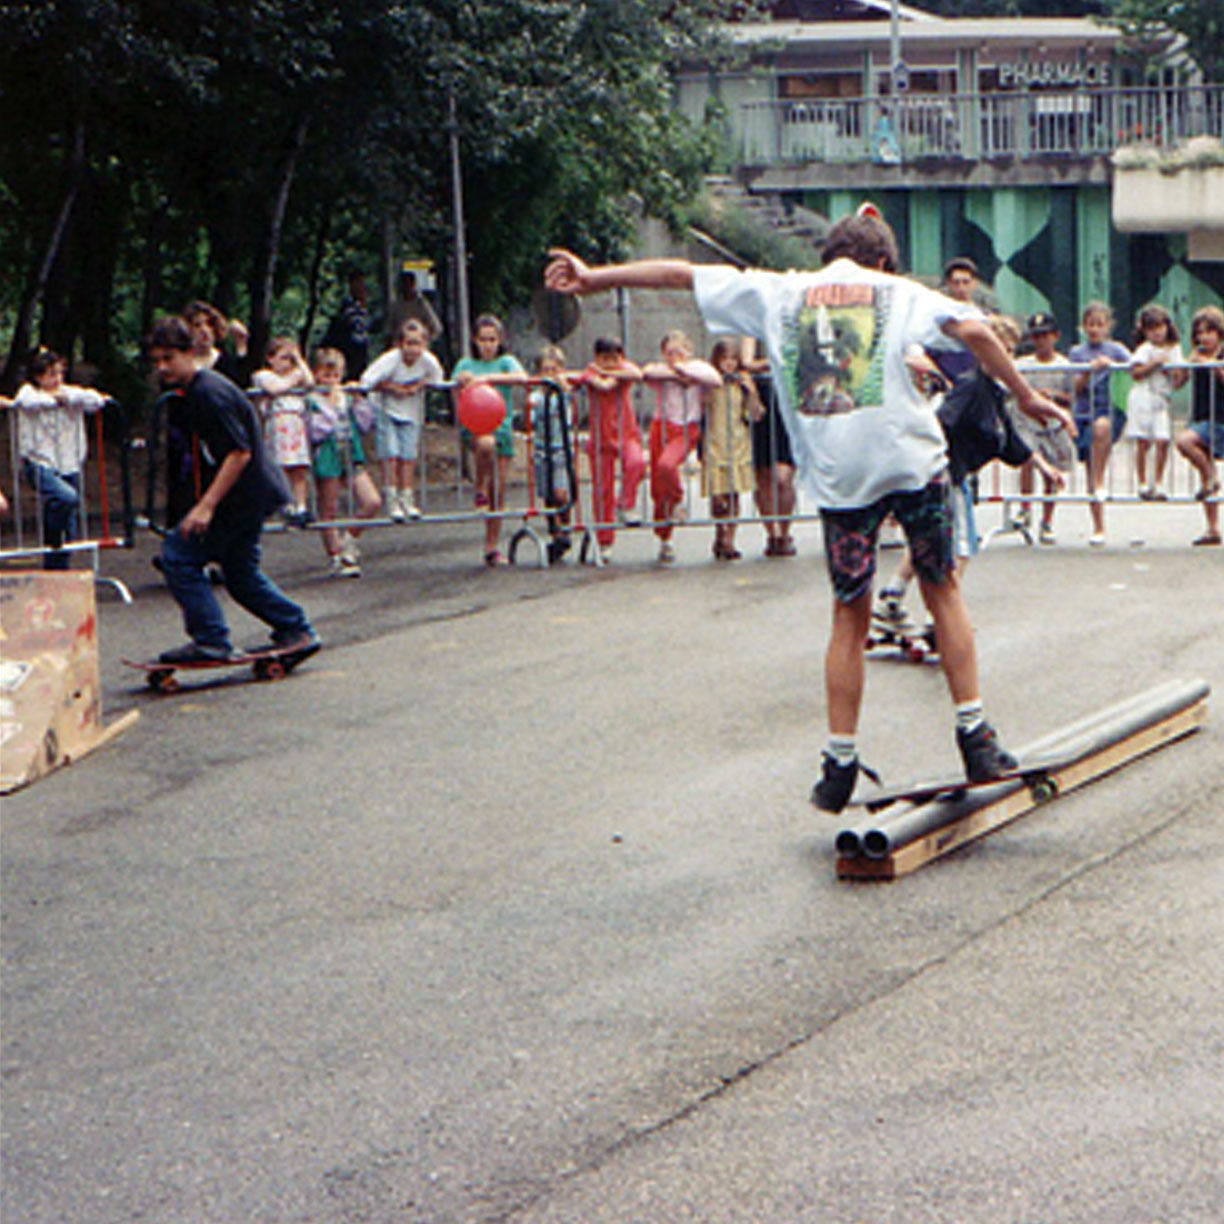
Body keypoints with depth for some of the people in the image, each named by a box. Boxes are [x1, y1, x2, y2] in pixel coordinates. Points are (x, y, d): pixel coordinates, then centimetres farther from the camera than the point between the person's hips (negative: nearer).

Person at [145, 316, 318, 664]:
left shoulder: (210, 394, -20)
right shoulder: (186, 395, 12)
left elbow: (240, 452, -24)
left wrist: (206, 506, -26)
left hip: (244, 493, -10)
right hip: (258, 491, 10)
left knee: (178, 554, -9)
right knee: (240, 572, 19)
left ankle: (211, 641, -8)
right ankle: (296, 631, 25)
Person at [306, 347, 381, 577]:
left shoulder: (347, 398, 10)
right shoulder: (312, 400, -7)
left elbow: (364, 424, 6)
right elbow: (316, 431, -18)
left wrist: (358, 400, -4)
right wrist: (331, 405, -18)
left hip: (351, 456, 5)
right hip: (327, 458, -5)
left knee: (373, 502, -5)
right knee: (329, 511, 3)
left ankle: (349, 539, 16)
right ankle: (335, 558, 14)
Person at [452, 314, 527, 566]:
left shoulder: (506, 361, 7)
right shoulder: (466, 364, 12)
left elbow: (521, 377, -13)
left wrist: (490, 378, -23)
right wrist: (462, 383, -13)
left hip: (502, 426, 1)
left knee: (499, 491, 1)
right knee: (486, 443, -40)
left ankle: (492, 546, 11)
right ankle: (480, 489, -16)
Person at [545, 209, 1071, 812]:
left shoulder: (777, 293, 15)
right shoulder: (897, 291, 10)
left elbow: (681, 273, 16)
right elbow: (974, 331, -3)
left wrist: (594, 277, 22)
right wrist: (1024, 395, 7)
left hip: (834, 472, 1)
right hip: (911, 460, -1)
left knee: (849, 615, 11)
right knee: (943, 590, 14)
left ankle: (840, 762, 10)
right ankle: (975, 734, 10)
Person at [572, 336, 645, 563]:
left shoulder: (625, 367, 1)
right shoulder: (591, 372, -5)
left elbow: (637, 374, -24)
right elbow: (604, 386, -28)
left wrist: (610, 373, -20)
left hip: (627, 434, 1)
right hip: (601, 437, 0)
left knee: (636, 462, -32)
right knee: (602, 489, 2)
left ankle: (626, 506, -13)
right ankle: (604, 542, 13)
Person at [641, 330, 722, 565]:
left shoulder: (698, 367, 7)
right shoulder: (660, 369, 8)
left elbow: (716, 380, -14)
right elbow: (647, 372, -17)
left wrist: (686, 370, -12)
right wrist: (676, 374, -15)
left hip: (686, 430, -2)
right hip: (662, 427, 3)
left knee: (667, 465, -32)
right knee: (658, 489, 2)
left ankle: (677, 502, -2)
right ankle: (664, 539, 18)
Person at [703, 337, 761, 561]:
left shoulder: (743, 382, 7)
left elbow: (756, 415, 5)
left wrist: (751, 392, -8)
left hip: (739, 445, 3)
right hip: (715, 444, -3)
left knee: (734, 494, 3)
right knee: (718, 495, -6)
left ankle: (728, 540, 8)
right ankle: (722, 538, 6)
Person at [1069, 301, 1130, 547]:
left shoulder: (1116, 350, 6)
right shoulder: (1077, 353, 11)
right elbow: (1075, 388, 3)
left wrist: (1111, 365, -17)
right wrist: (1089, 370, -13)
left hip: (1111, 410, -3)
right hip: (1084, 413, 3)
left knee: (1101, 427, -40)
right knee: (1091, 472, -1)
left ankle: (1100, 483, -31)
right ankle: (1098, 528, 4)